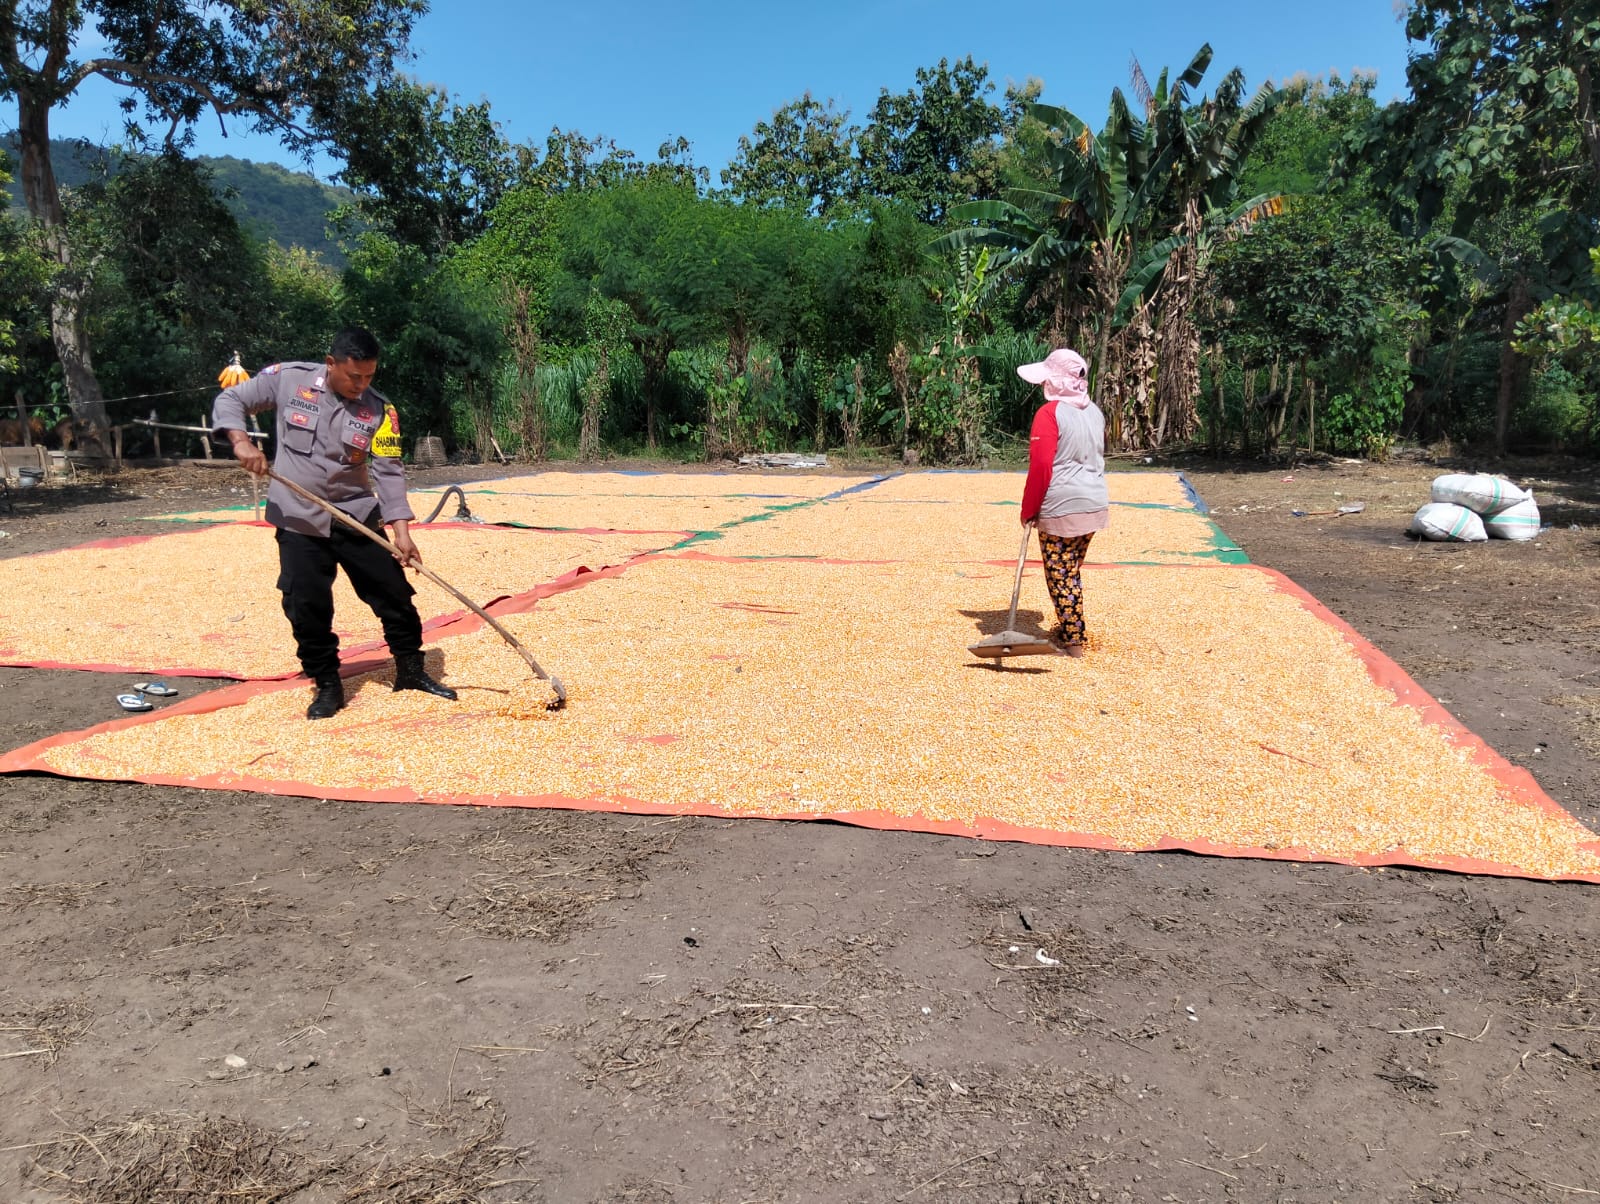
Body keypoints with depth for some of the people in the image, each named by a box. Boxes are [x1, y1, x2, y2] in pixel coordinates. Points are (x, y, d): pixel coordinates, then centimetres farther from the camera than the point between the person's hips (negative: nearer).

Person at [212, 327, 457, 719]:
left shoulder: (378, 409, -8)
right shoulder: (288, 379, -8)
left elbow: (388, 471, -11)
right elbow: (230, 400, 2)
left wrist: (400, 529, -21)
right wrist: (241, 441, -19)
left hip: (357, 517, 1)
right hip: (298, 519, -1)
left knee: (394, 592, 2)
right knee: (307, 607, -2)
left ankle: (410, 670, 21)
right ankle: (327, 686, 15)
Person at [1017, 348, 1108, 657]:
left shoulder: (1050, 412, -13)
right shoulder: (1095, 412, 10)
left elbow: (1040, 466, -17)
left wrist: (1028, 510, -8)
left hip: (1060, 509, -7)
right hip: (1094, 504, 8)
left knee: (1060, 574, 3)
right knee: (1072, 570, 19)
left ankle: (1073, 640, 7)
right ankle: (1073, 629, 29)